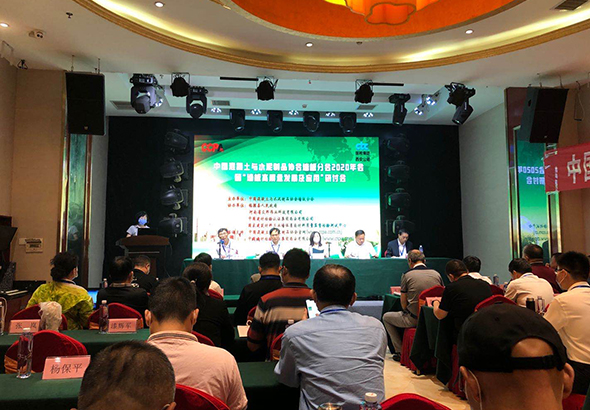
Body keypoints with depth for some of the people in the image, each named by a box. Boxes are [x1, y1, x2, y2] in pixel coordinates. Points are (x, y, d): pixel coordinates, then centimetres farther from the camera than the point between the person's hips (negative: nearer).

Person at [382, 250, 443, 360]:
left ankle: (400, 352, 17)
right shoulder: (436, 274, 1)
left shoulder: (407, 275, -10)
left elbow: (404, 304, -6)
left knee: (386, 317, 18)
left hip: (414, 319, -5)